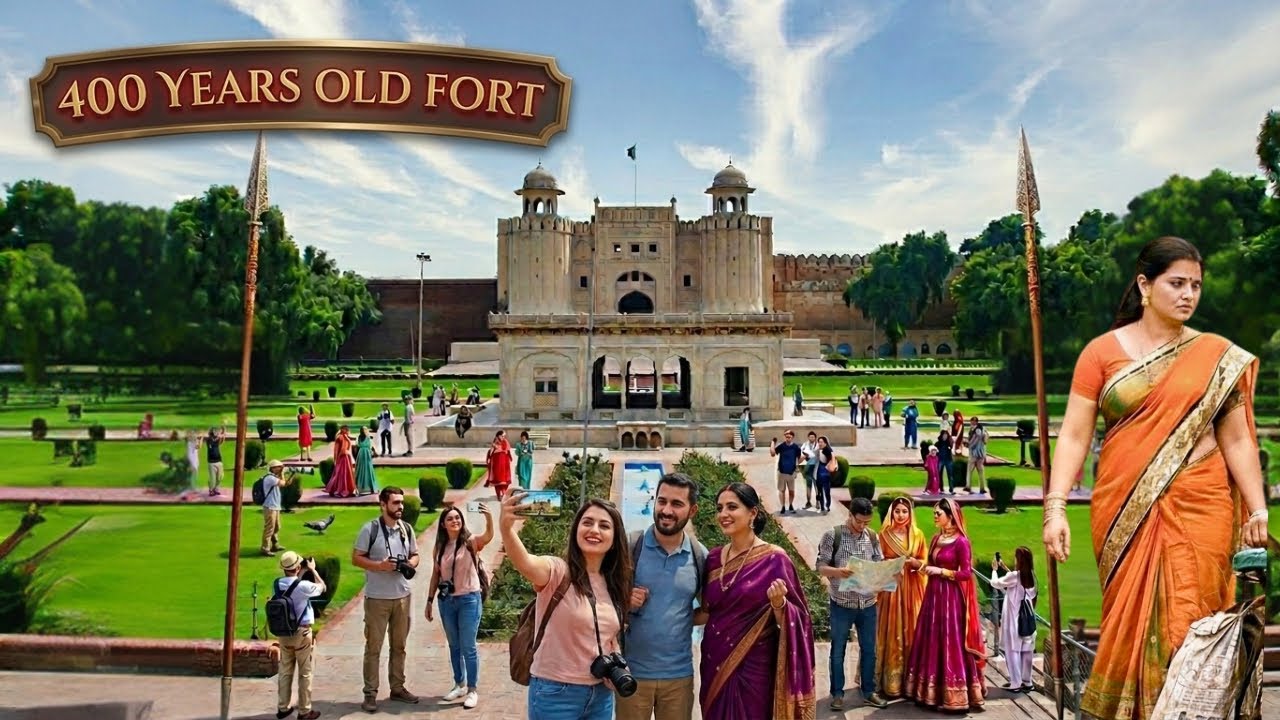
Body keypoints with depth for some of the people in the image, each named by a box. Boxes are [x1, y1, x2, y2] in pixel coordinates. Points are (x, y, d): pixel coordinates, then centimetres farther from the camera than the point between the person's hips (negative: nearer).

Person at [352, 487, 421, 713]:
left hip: (403, 595, 5)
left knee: (399, 645, 13)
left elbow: (415, 555, 14)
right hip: (377, 598, -5)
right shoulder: (370, 529, -9)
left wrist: (411, 564, -8)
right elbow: (356, 558, -7)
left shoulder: (407, 529, 6)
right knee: (373, 647, 4)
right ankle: (370, 694, 13)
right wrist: (380, 565, -21)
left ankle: (397, 688, 25)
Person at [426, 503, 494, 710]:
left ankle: (472, 690, 13)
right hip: (446, 601, 5)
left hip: (469, 600, -5)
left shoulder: (471, 542, -9)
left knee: (468, 648, 1)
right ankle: (459, 685, 31)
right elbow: (435, 575, 12)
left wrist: (489, 517, -51)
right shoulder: (440, 547, 4)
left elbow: (488, 536, -31)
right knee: (454, 647, 16)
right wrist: (430, 600, 11)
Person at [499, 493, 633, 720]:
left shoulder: (614, 584, 3)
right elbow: (525, 563, -37)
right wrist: (506, 528, -56)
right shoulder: (558, 571, -15)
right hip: (555, 692, -5)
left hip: (602, 694, 5)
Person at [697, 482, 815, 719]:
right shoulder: (713, 558, 3)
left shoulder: (774, 559, -13)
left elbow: (795, 619, -11)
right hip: (715, 665, 5)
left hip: (754, 668, -5)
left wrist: (778, 603, -29)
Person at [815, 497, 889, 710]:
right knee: (838, 650, 8)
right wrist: (838, 571, -31)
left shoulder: (873, 537, 3)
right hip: (842, 603, -4)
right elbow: (820, 566, -12)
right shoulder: (833, 535, -10)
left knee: (869, 649, 13)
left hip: (868, 603, 4)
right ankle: (837, 693, 21)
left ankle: (869, 692, 28)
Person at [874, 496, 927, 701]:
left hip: (911, 589, 3)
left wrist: (912, 561, -11)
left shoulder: (917, 534, 5)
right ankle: (890, 682, 6)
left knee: (910, 631, 5)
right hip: (889, 587, -2)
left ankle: (910, 681, 16)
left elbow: (923, 562, 8)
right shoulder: (884, 534, -2)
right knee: (890, 632, -1)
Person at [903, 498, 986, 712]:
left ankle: (954, 695, 6)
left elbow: (966, 573, -14)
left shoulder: (961, 541, -12)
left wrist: (940, 571, -18)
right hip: (934, 594, 8)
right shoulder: (936, 538, 10)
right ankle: (930, 691, 20)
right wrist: (925, 567, 4)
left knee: (951, 643, -2)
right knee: (932, 642, 11)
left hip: (951, 597, -8)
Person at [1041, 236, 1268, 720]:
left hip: (1197, 509, 1)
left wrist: (1257, 510, 1)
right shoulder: (1102, 351, 0)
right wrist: (1055, 508, -11)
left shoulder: (1218, 357, 4)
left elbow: (1237, 440, 8)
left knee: (1186, 622, 2)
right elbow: (1073, 435, -4)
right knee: (1130, 622, 7)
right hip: (1124, 511, 0)